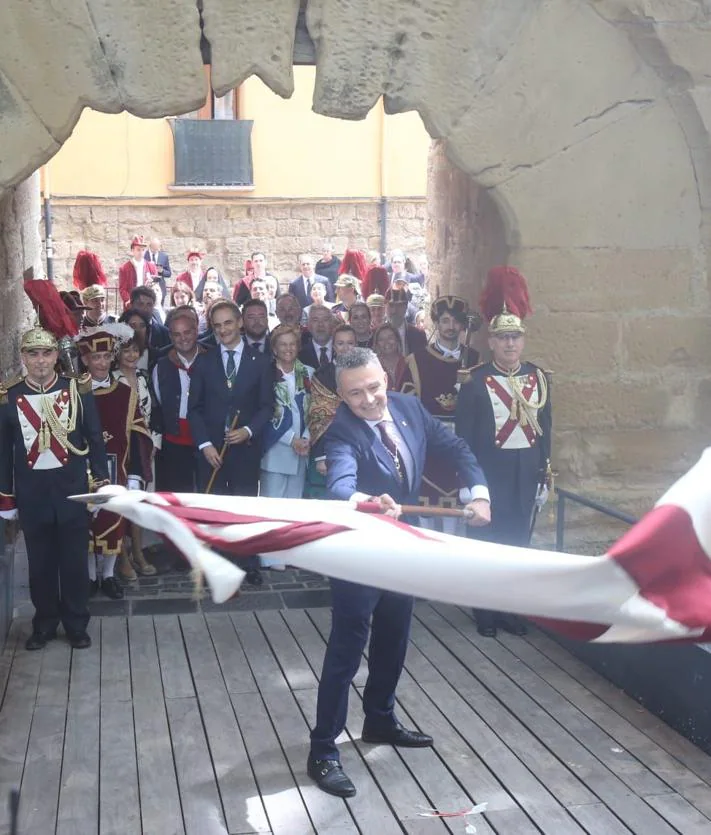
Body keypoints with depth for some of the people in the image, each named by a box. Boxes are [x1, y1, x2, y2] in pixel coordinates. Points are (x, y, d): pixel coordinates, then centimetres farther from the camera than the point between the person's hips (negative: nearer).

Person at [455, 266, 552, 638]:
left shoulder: (537, 377, 4)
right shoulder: (475, 380, -8)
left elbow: (544, 429, 8)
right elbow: (464, 434, -7)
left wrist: (544, 476, 7)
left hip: (525, 472, 4)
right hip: (490, 472, -4)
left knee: (518, 539, 11)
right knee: (488, 539, 5)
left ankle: (511, 607, 23)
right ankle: (486, 610, 17)